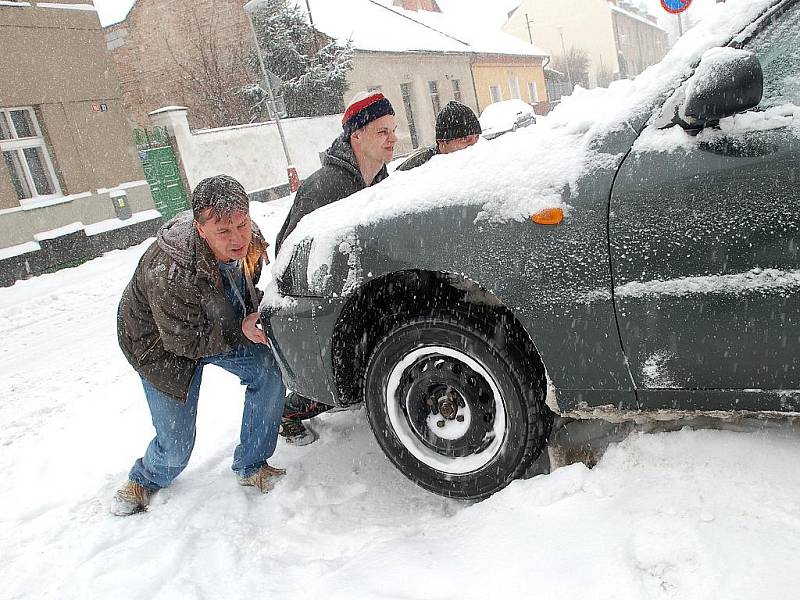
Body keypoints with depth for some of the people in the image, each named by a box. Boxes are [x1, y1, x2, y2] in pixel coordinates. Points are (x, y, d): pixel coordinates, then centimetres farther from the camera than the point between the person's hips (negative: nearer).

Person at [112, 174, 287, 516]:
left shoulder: (249, 241, -20)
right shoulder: (168, 274, -41)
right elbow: (186, 342, -27)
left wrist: (257, 312, -16)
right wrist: (241, 331, -33)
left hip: (224, 328, 6)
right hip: (161, 345, -5)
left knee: (271, 374, -12)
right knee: (176, 447, 0)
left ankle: (251, 467, 9)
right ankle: (146, 480, 39)